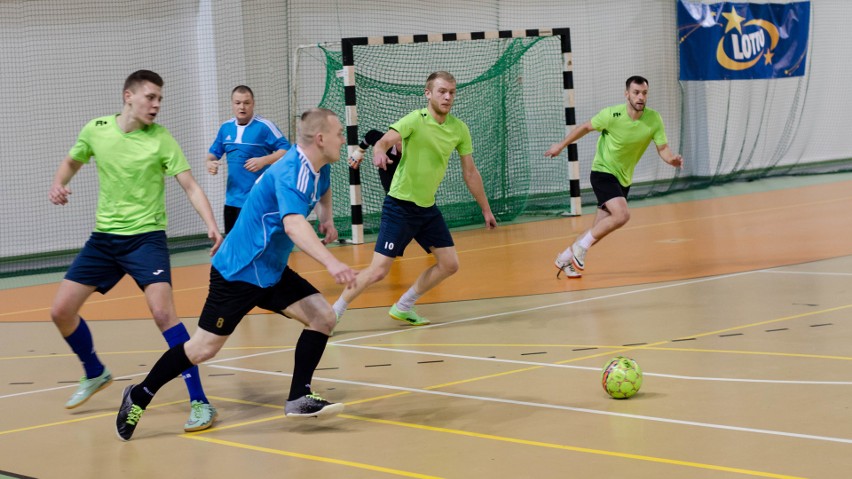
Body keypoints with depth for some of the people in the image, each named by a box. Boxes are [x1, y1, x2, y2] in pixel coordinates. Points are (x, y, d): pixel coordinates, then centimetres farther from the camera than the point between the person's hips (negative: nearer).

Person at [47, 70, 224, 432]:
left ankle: (199, 402, -18)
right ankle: (95, 374, 33)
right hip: (104, 237, 5)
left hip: (146, 236, -4)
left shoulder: (161, 139, -11)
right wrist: (58, 184, -3)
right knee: (61, 311, 4)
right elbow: (72, 162, 18)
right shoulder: (95, 130, -1)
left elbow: (190, 187, -14)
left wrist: (211, 225, -31)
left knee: (162, 311, -23)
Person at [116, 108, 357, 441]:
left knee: (323, 317, -7)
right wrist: (332, 263, -56)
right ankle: (139, 397, 16)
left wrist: (327, 218, 15)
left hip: (272, 272, 9)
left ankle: (299, 398, 2)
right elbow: (294, 226, -46)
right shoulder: (291, 173, -27)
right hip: (238, 272, -9)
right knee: (204, 349, -2)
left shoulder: (319, 169, 2)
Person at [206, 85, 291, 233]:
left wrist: (264, 160, -26)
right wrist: (210, 162, -3)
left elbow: (286, 150, -11)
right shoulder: (225, 127, 9)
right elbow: (214, 152, 20)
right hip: (232, 199, 6)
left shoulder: (264, 126, -10)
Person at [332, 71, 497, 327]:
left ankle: (403, 308, 21)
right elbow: (385, 141, -31)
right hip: (400, 206, -6)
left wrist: (486, 209, 14)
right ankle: (333, 313, 4)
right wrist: (379, 152, -54)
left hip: (427, 207, 7)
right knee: (378, 270, -12)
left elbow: (470, 172, 11)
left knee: (449, 264, 5)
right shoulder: (415, 120, -15)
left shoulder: (459, 128, 2)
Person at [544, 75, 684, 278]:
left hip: (623, 179, 5)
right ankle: (581, 246, -9)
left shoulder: (654, 119, -12)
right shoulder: (611, 115, -19)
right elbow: (586, 127, -3)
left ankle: (565, 258, 29)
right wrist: (562, 145, 7)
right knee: (622, 214, -27)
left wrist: (673, 159, -33)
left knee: (599, 230, 9)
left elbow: (663, 149, -10)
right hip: (603, 172, -5)